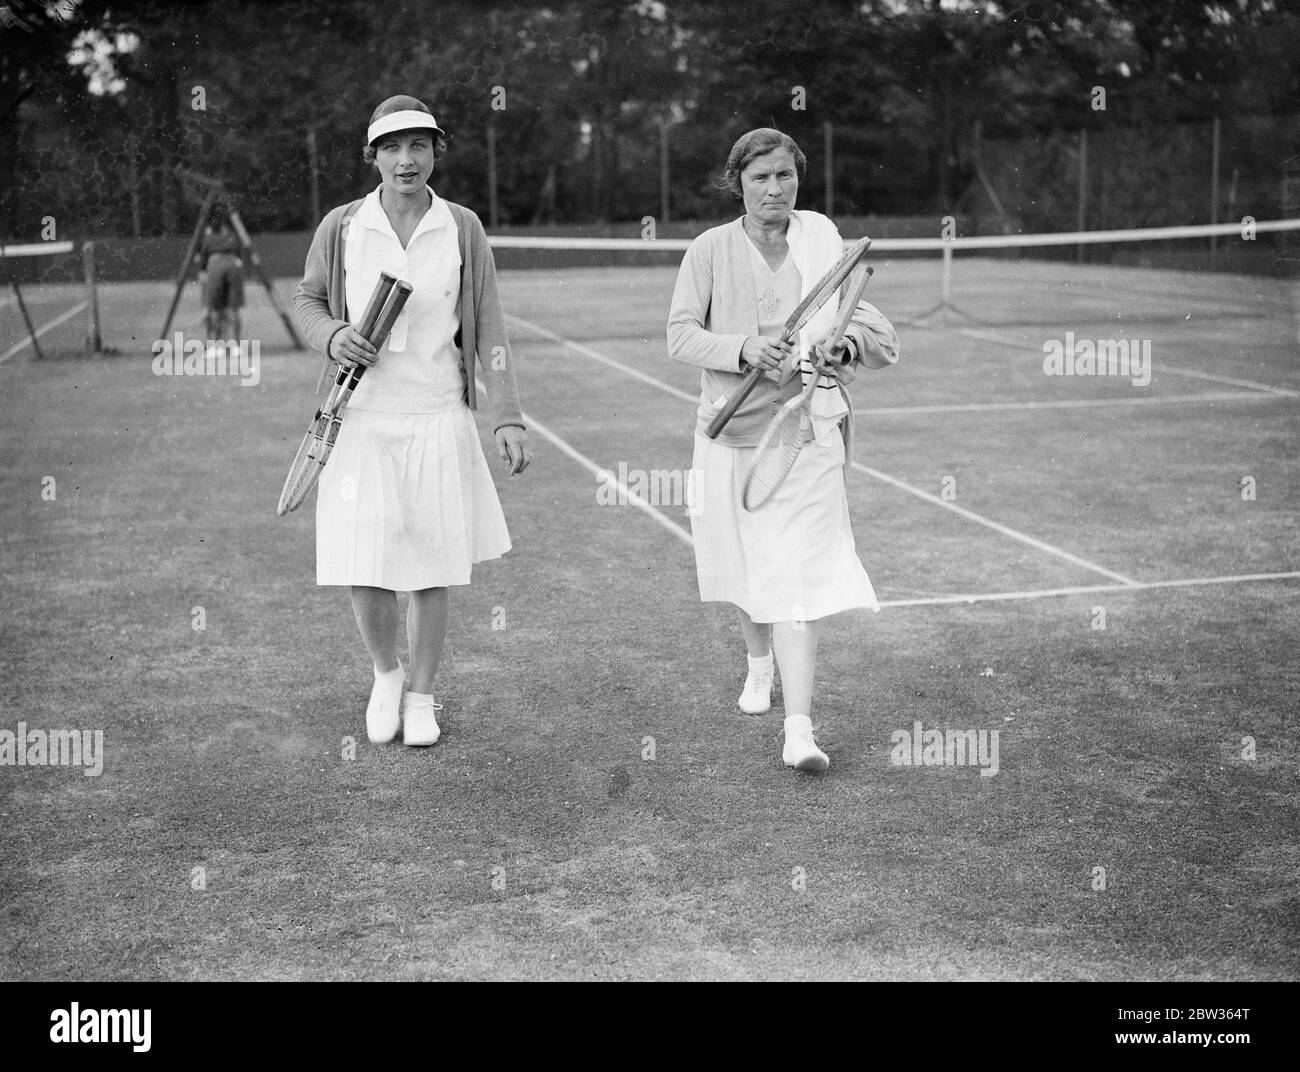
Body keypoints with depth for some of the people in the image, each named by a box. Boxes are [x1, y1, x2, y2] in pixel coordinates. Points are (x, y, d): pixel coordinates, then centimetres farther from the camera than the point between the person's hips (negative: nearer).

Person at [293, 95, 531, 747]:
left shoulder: (463, 230, 3)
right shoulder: (341, 227, 2)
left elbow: (488, 328, 3)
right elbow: (306, 300, 13)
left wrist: (508, 417, -2)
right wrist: (332, 337, -10)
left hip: (439, 419, 0)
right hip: (362, 419, 0)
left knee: (432, 572, 5)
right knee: (364, 573, -4)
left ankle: (421, 697, 25)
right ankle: (386, 676, 26)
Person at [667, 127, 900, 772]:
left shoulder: (823, 240, 4)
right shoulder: (709, 251, 1)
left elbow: (880, 338, 5)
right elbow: (680, 335, -6)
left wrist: (845, 344, -18)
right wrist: (744, 348, -23)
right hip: (731, 433, 2)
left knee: (799, 578, -11)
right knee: (745, 567, 15)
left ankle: (799, 730, -12)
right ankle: (759, 664, 46)